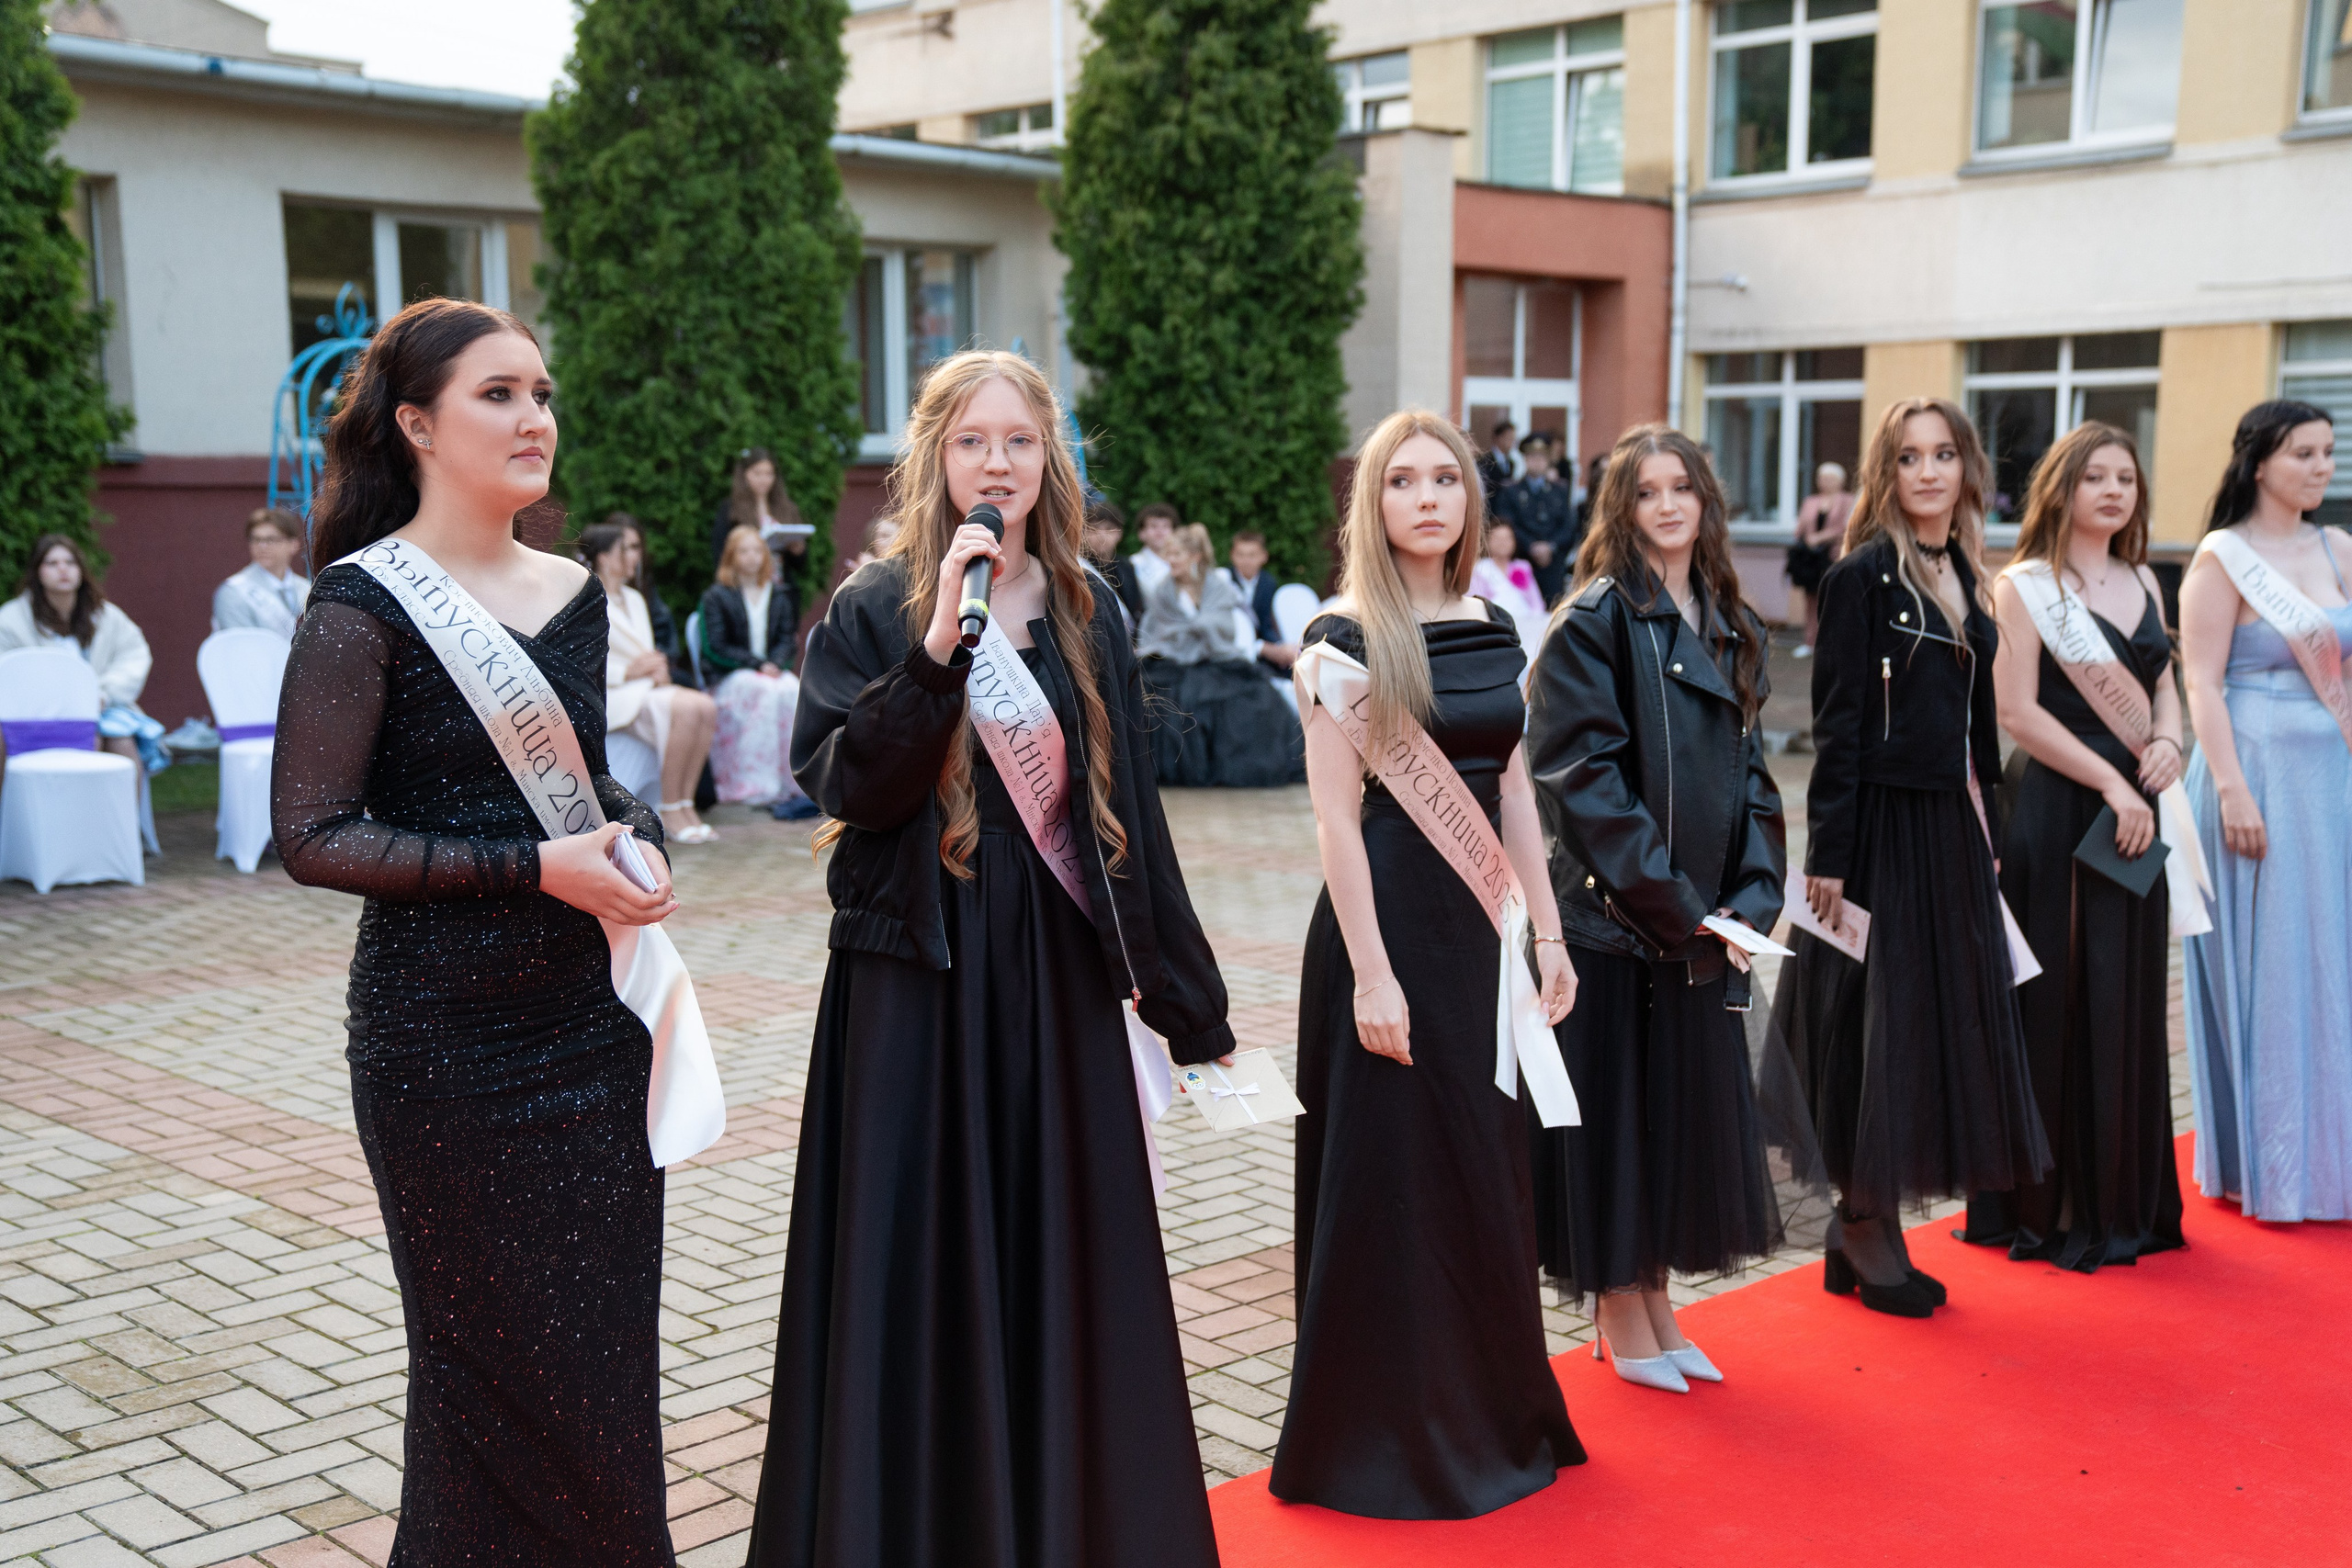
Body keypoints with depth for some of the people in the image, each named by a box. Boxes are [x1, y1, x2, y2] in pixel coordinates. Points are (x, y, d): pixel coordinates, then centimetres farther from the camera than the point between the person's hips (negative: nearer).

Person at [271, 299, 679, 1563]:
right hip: (445, 1037, -6)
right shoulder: (363, 605, -11)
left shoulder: (575, 595, 8)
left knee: (612, 1351, 12)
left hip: (593, 1022, 6)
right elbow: (313, 835, -13)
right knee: (503, 1370, 6)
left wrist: (636, 834, -3)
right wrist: (534, 867, -19)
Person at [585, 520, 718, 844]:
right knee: (685, 708, -31)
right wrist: (628, 671, -19)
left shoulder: (634, 598, 22)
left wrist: (658, 670, 0)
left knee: (704, 705, -21)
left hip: (644, 687, 8)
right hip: (610, 696, -8)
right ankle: (671, 812, -23)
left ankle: (686, 804, -18)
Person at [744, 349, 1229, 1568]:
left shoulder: (1084, 614, 8)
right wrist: (937, 647, -24)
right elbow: (841, 783, -16)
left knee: (1064, 1262, 9)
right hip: (920, 981, -3)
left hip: (1060, 978, 3)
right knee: (923, 1267, 2)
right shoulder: (877, 611, -2)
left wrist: (1184, 998, 11)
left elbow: (1126, 809, 11)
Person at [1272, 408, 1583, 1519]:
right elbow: (1336, 815, -13)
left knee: (1488, 1173, 14)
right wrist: (1372, 971, -18)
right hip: (1386, 919, -6)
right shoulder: (1344, 639, -9)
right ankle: (1383, 1436, 17)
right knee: (1391, 1179, 2)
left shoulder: (1495, 631, 9)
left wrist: (1547, 935, 8)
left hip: (1480, 922, 6)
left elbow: (1514, 794, 12)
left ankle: (1492, 1414, 31)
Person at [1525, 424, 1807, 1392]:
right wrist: (1673, 903, -18)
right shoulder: (1596, 620, -9)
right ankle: (1621, 1319, 16)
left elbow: (1748, 773, 12)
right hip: (1609, 916, -6)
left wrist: (1751, 898, -3)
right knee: (1615, 1108, 2)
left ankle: (1654, 1304, 26)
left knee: (1685, 1104, 12)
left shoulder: (1731, 630, 11)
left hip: (1701, 926, 7)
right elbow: (1585, 777, -16)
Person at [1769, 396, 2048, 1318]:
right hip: (1881, 826, -8)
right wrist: (1827, 851, -16)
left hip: (1950, 826, 8)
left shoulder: (1962, 575, 12)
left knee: (1944, 1016, 10)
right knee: (1879, 1022, 0)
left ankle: (1865, 1222, 21)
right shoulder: (1863, 576, -10)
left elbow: (1974, 717, 17)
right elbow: (1837, 723, -13)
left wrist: (1984, 824, 16)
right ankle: (1866, 1228, 13)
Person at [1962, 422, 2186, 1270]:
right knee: (2056, 1006, -1)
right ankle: (2045, 1208, 11)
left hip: (2134, 812, 6)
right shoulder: (2025, 585, -6)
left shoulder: (2143, 582, 14)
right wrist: (2110, 782, -15)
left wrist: (2167, 742, -2)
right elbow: (2017, 709, -12)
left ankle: (2124, 1204, 22)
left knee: (2128, 1005, 10)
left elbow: (2165, 686, 19)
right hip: (2056, 810, -6)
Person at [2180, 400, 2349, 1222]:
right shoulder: (2222, 557, -7)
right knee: (2265, 969, 1)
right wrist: (2233, 791, -18)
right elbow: (2202, 684, -12)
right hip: (2259, 773, -6)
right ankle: (2262, 1164, 13)